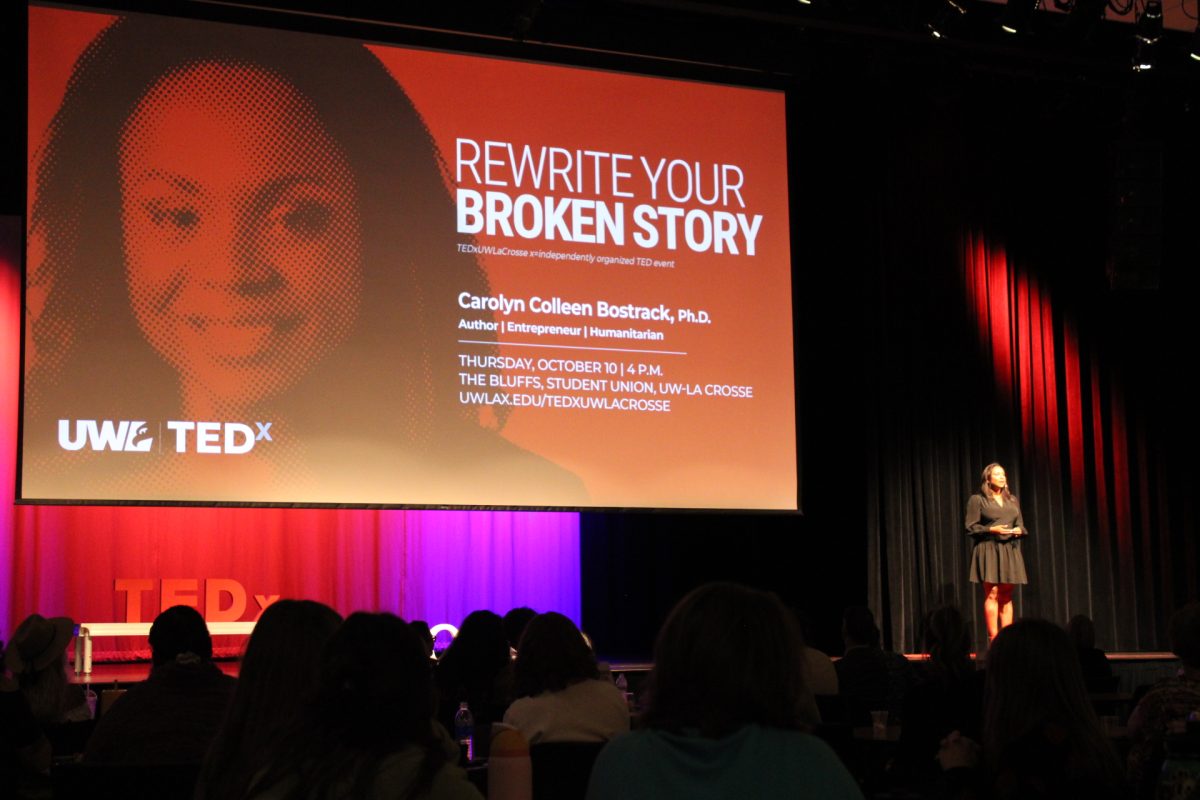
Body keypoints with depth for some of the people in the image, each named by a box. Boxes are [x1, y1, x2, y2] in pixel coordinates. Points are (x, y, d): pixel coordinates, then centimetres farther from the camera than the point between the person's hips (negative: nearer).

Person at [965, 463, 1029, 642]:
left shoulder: (1012, 500, 17)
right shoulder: (977, 500, 0)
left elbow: (1021, 525, 17)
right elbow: (971, 527, -5)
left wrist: (1019, 530, -6)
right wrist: (992, 529, -16)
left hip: (1009, 551, 5)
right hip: (988, 550, -5)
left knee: (1006, 597, 4)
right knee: (992, 594, -11)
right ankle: (993, 639, -11)